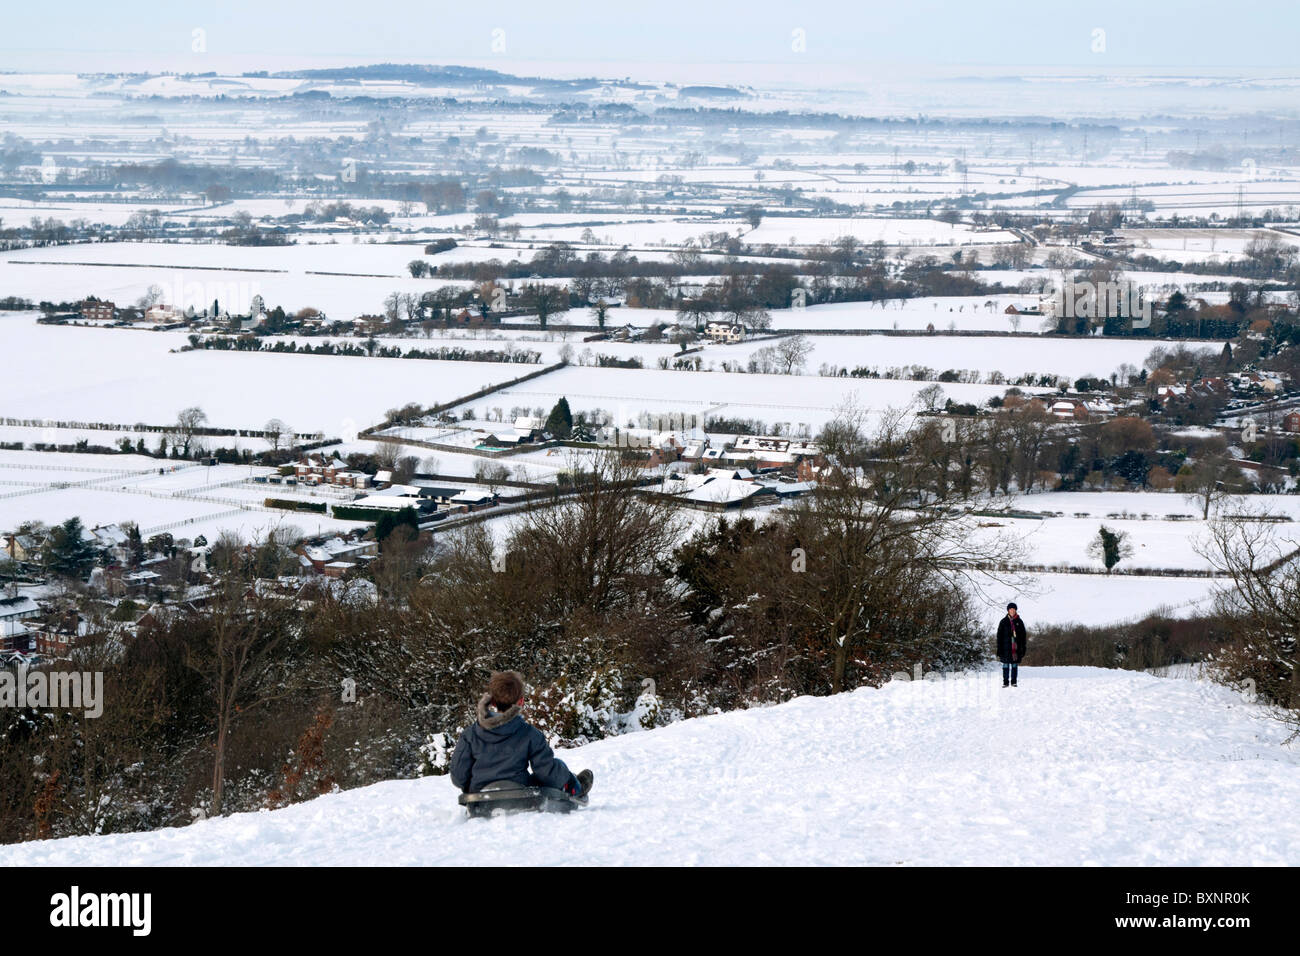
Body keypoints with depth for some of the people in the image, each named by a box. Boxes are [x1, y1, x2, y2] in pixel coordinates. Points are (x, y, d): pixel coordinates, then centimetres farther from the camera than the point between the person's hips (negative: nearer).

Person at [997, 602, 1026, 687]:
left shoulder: (1019, 622, 6)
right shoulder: (1003, 622, 3)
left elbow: (1023, 637, 8)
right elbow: (999, 636, 3)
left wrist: (1023, 650, 3)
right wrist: (999, 650, -3)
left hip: (1016, 648, 1)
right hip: (1006, 648, -1)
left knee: (1015, 665, 3)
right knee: (1006, 665, -1)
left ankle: (1013, 682, 9)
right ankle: (1005, 682, 4)